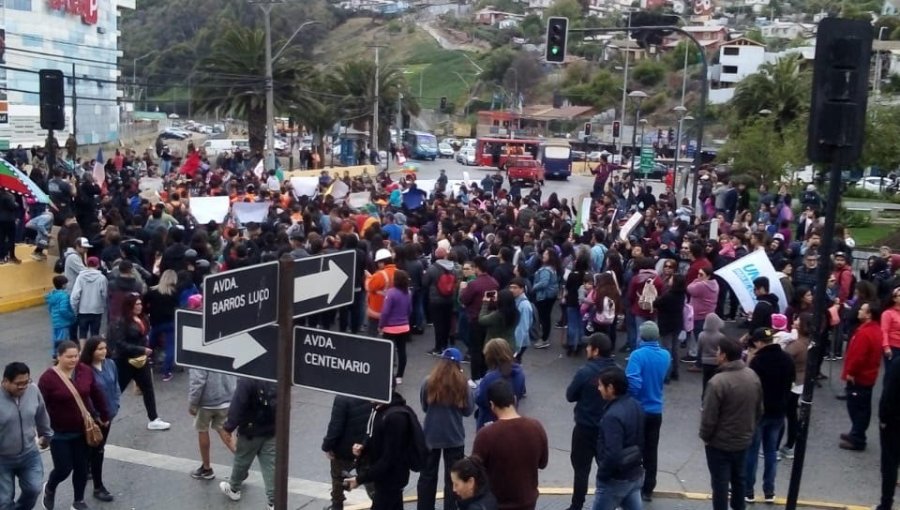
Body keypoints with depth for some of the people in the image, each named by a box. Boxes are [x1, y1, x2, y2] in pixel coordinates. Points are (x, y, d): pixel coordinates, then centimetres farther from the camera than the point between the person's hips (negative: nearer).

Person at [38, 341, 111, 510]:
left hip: (83, 431, 4)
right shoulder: (48, 377, -17)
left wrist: (104, 416, 12)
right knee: (64, 468, 1)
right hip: (60, 433, -4)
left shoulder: (85, 371, -5)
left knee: (82, 467, 12)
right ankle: (49, 489, 35)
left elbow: (97, 395, 6)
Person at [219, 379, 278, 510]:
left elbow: (237, 406, -23)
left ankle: (233, 488, 41)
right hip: (272, 431, 4)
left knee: (241, 461, 20)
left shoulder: (246, 380, -23)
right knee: (271, 467, 6)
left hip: (251, 431, -4)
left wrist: (229, 426, -13)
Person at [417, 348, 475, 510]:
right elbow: (468, 410, -3)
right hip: (454, 437, -1)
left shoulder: (428, 382, -10)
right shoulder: (462, 385, -12)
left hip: (430, 436, 1)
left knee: (427, 476, 16)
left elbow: (424, 407, 2)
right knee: (452, 478, 10)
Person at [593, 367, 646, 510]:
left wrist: (602, 475, -16)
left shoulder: (613, 416, -27)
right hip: (636, 474, 8)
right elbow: (642, 440, 13)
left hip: (615, 480, -8)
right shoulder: (636, 406, 2)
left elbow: (612, 455, -31)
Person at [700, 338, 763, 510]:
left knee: (720, 483, 7)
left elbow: (709, 417, -22)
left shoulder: (718, 381, -28)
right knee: (739, 479, 22)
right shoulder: (753, 376, -5)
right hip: (743, 440, 7)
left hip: (720, 443, -7)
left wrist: (704, 436, -4)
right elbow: (759, 410, 7)